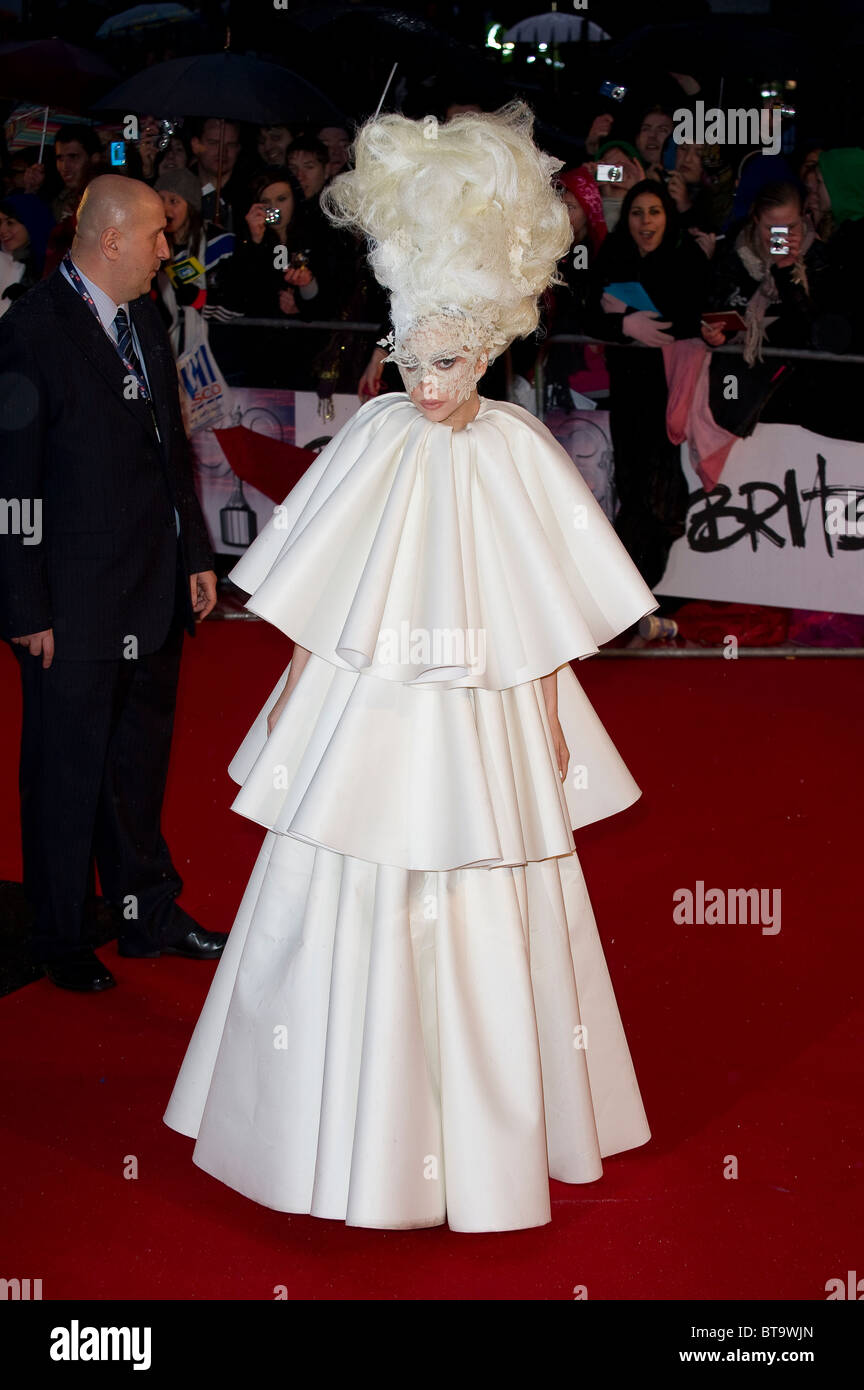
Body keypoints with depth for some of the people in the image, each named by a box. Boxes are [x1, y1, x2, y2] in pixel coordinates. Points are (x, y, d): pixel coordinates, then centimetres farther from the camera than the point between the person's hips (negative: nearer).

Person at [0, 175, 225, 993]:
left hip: (155, 593, 8)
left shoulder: (143, 318, 8)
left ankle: (149, 915, 35)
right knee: (66, 773, 7)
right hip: (73, 609, -7)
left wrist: (195, 557, 16)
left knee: (141, 762, 20)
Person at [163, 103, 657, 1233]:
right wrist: (289, 700, 3)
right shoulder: (372, 441, -3)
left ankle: (489, 1129, 25)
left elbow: (548, 621, 1)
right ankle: (353, 1129, 24)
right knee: (350, 914, 6)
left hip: (484, 730, -1)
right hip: (364, 718, 1)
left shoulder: (520, 452, -5)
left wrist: (553, 722, 3)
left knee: (485, 927, 7)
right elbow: (312, 599, 3)